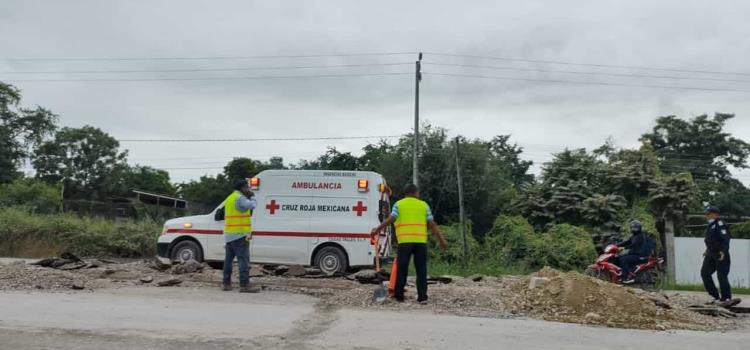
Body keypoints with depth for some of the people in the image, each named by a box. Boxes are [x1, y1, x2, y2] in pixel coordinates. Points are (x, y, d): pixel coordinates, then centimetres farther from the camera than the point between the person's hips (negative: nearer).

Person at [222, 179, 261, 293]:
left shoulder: (229, 198, 20)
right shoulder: (240, 198, -12)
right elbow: (252, 205, -24)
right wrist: (252, 196, -4)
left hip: (228, 234, 10)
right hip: (240, 234, -10)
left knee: (228, 258, 12)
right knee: (243, 259, -10)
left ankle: (226, 283, 16)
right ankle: (244, 285, -14)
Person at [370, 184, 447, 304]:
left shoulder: (399, 204, 9)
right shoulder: (424, 205, 13)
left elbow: (391, 219, -5)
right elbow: (432, 224, 6)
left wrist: (377, 229, 1)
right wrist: (441, 240, 10)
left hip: (405, 241, -1)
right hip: (421, 241, 1)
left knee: (402, 269, 8)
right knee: (421, 270, 6)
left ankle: (399, 295, 14)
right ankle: (422, 297, 3)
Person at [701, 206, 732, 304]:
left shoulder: (720, 224, -12)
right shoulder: (710, 225, 15)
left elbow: (726, 239, -21)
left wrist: (723, 251, -29)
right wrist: (708, 250, 24)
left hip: (720, 255, -9)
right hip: (711, 255, 9)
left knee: (722, 276, -4)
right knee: (704, 272, 5)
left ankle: (726, 297, 9)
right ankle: (715, 295, 13)